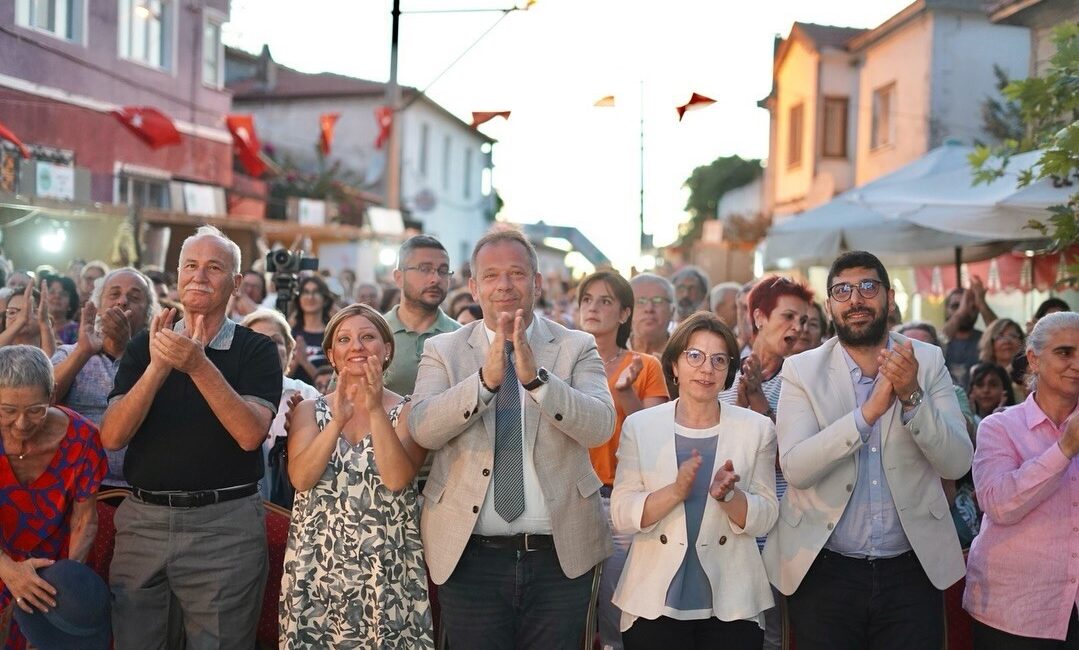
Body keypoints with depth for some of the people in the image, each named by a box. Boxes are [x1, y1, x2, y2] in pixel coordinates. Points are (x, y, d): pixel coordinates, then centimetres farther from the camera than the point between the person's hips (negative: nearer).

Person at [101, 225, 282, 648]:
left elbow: (250, 435, -17)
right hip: (142, 518, 3)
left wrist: (198, 365, -25)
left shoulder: (256, 350, -2)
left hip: (223, 523, -3)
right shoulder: (143, 346, 6)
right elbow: (112, 437, -5)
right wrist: (158, 366, -18)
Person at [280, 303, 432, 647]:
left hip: (386, 567, -2)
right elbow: (301, 478, -9)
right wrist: (338, 420, -19)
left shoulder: (408, 412, 0)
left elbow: (397, 479, -15)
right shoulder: (310, 410, 7)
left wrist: (376, 411, -21)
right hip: (317, 564, 2)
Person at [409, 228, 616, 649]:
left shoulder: (577, 347, 1)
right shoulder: (442, 351, 3)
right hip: (470, 555, 0)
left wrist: (535, 376, -26)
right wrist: (486, 378, -25)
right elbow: (422, 428, -12)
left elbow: (600, 426, -13)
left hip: (561, 554, 0)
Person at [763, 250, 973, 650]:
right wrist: (869, 411, -25)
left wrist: (912, 395, -22)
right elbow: (795, 468, -15)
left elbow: (957, 463, -7)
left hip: (912, 569, 1)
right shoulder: (802, 370, -4)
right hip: (823, 571, -1)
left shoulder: (927, 362, 0)